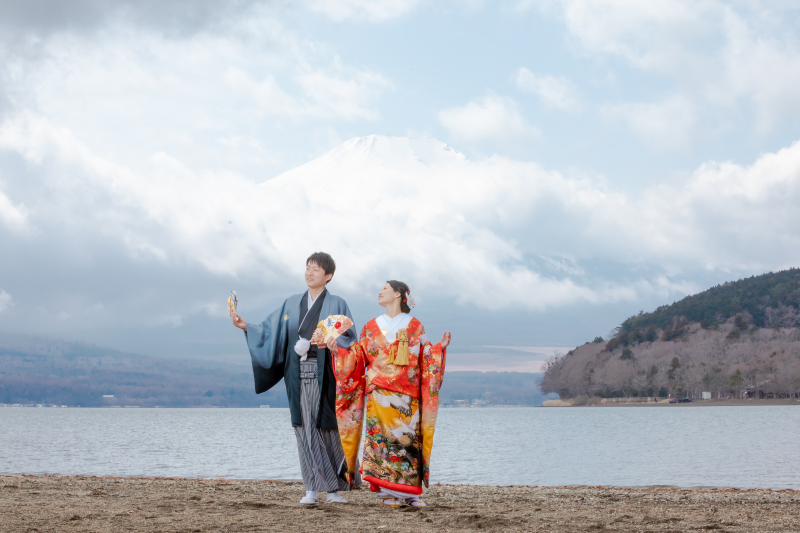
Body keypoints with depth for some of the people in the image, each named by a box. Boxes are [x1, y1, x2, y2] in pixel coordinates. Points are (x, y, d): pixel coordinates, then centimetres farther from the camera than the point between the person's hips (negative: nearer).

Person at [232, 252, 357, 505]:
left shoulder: (336, 305, 3)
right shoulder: (292, 304, 15)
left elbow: (350, 339, -1)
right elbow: (269, 331, 13)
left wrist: (333, 342, -20)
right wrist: (246, 326, -1)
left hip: (324, 374, -3)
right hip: (299, 374, 3)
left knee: (326, 427, -4)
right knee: (305, 428, 0)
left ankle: (333, 488, 4)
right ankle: (312, 489, 2)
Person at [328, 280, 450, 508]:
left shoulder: (414, 326, 10)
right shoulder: (372, 327, 14)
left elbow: (426, 358, 7)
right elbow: (358, 357, 12)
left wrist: (440, 347, -10)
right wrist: (338, 350, 1)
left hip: (407, 395, -1)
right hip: (379, 393, 1)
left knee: (407, 437, -5)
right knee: (382, 436, -7)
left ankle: (409, 493, 0)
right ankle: (388, 494, -4)